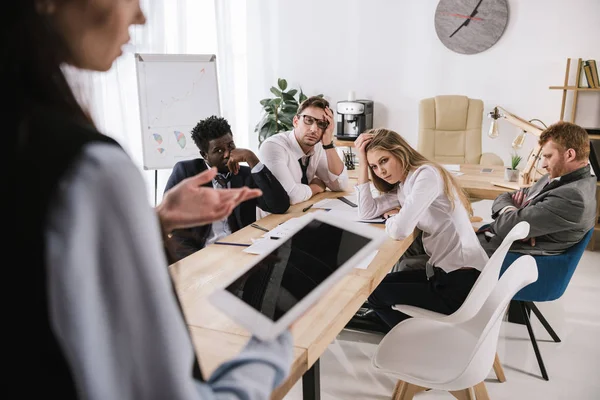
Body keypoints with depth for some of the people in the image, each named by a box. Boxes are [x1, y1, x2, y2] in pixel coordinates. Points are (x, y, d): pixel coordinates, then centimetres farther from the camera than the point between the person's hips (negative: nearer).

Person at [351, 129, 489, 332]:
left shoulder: (427, 174, -16)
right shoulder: (402, 185, 12)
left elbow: (399, 231, -25)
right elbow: (366, 211, 5)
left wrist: (392, 216, -1)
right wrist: (362, 162, 3)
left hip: (462, 281, -9)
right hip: (445, 271, 9)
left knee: (376, 292, 4)